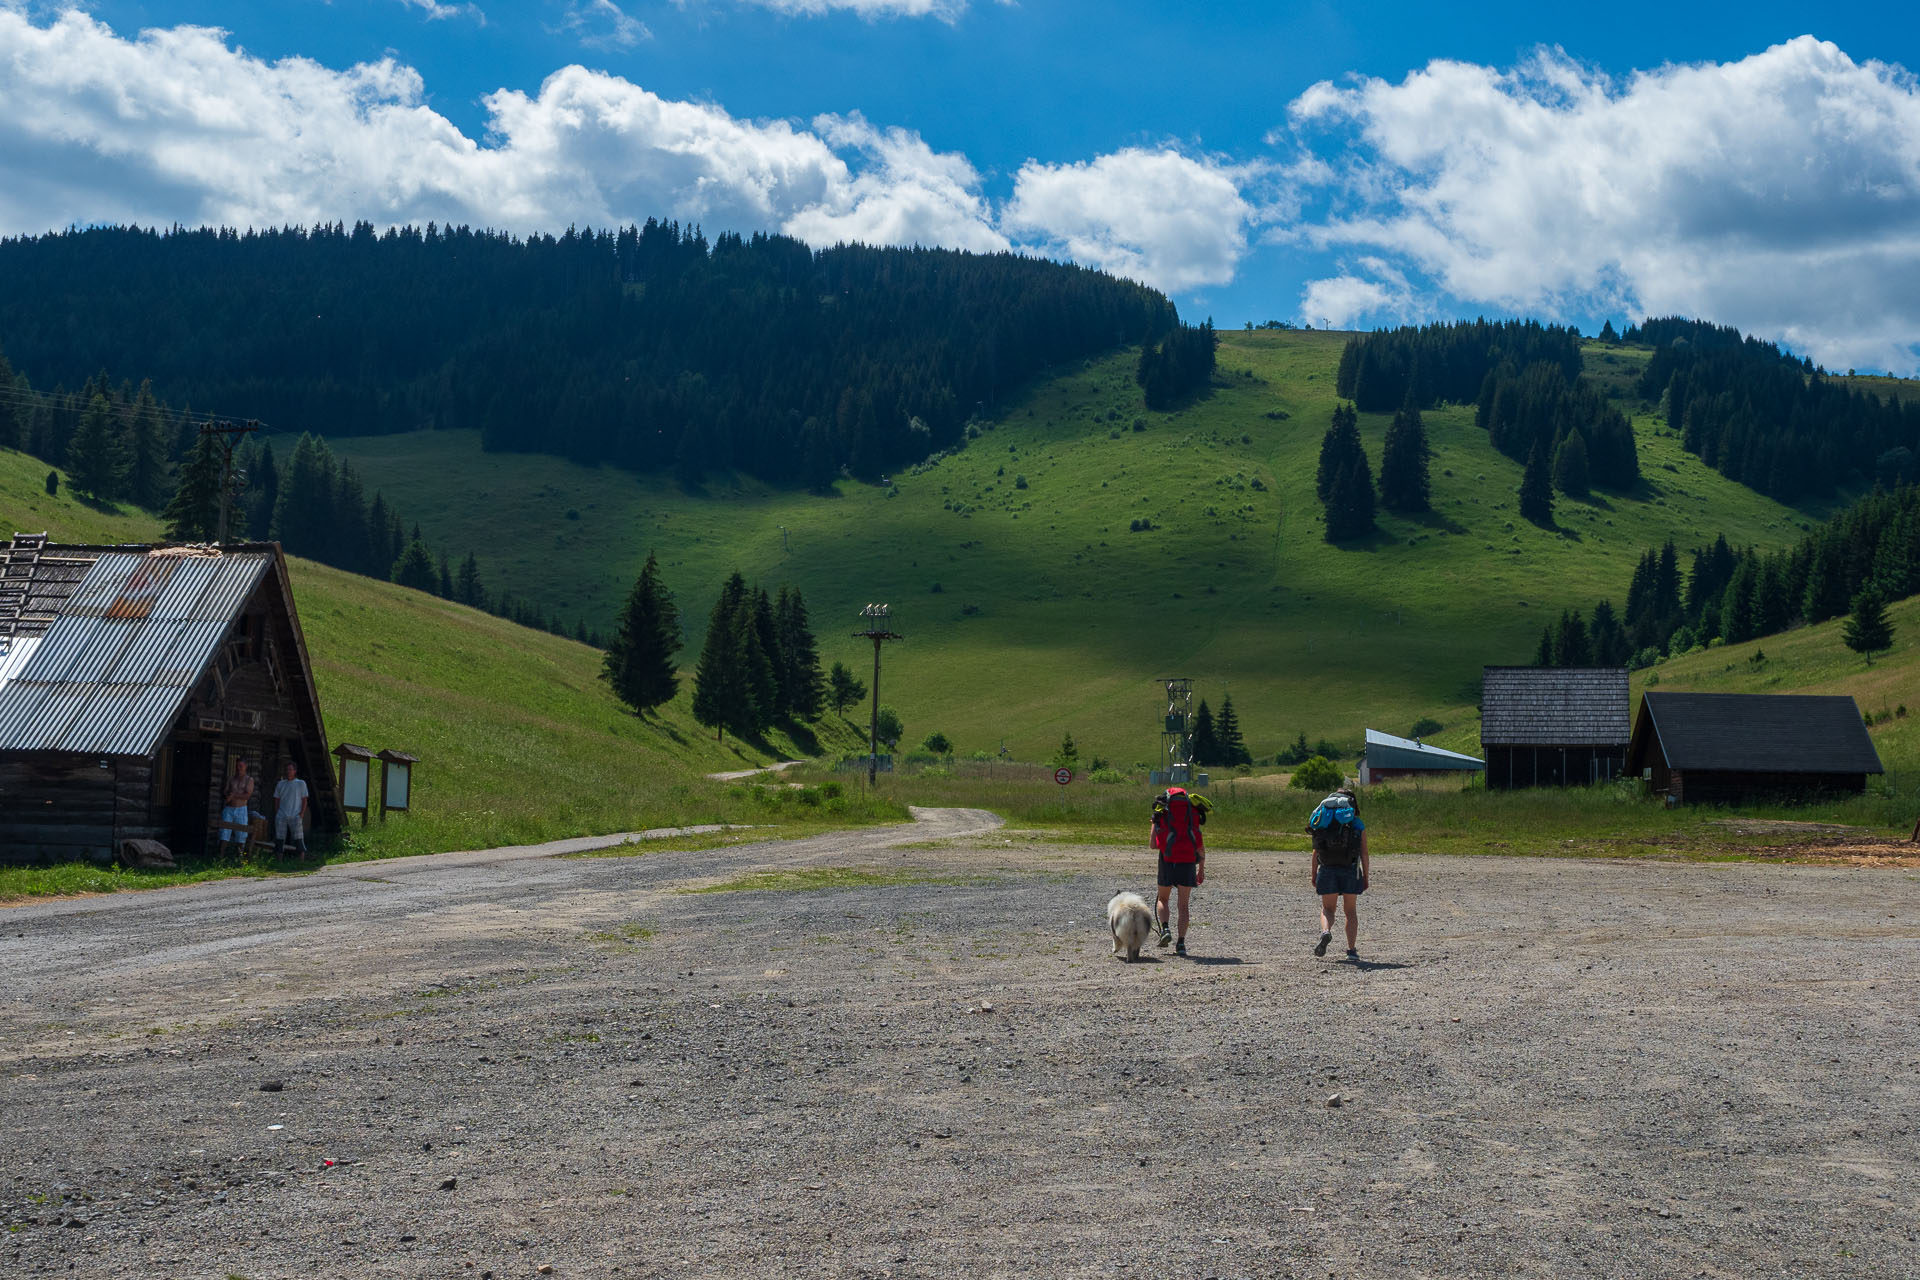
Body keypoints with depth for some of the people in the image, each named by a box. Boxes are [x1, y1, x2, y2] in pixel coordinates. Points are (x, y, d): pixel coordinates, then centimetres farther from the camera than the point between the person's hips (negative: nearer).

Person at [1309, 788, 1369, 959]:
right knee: (1351, 911, 12)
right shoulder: (1358, 824, 3)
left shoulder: (1324, 822, 6)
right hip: (1350, 870, 0)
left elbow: (1316, 851, 4)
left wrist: (1314, 874, 10)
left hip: (1327, 869, 1)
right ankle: (1352, 949, 6)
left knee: (1327, 908, 11)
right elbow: (1364, 855, 0)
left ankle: (1325, 931, -19)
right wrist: (1365, 878, 6)